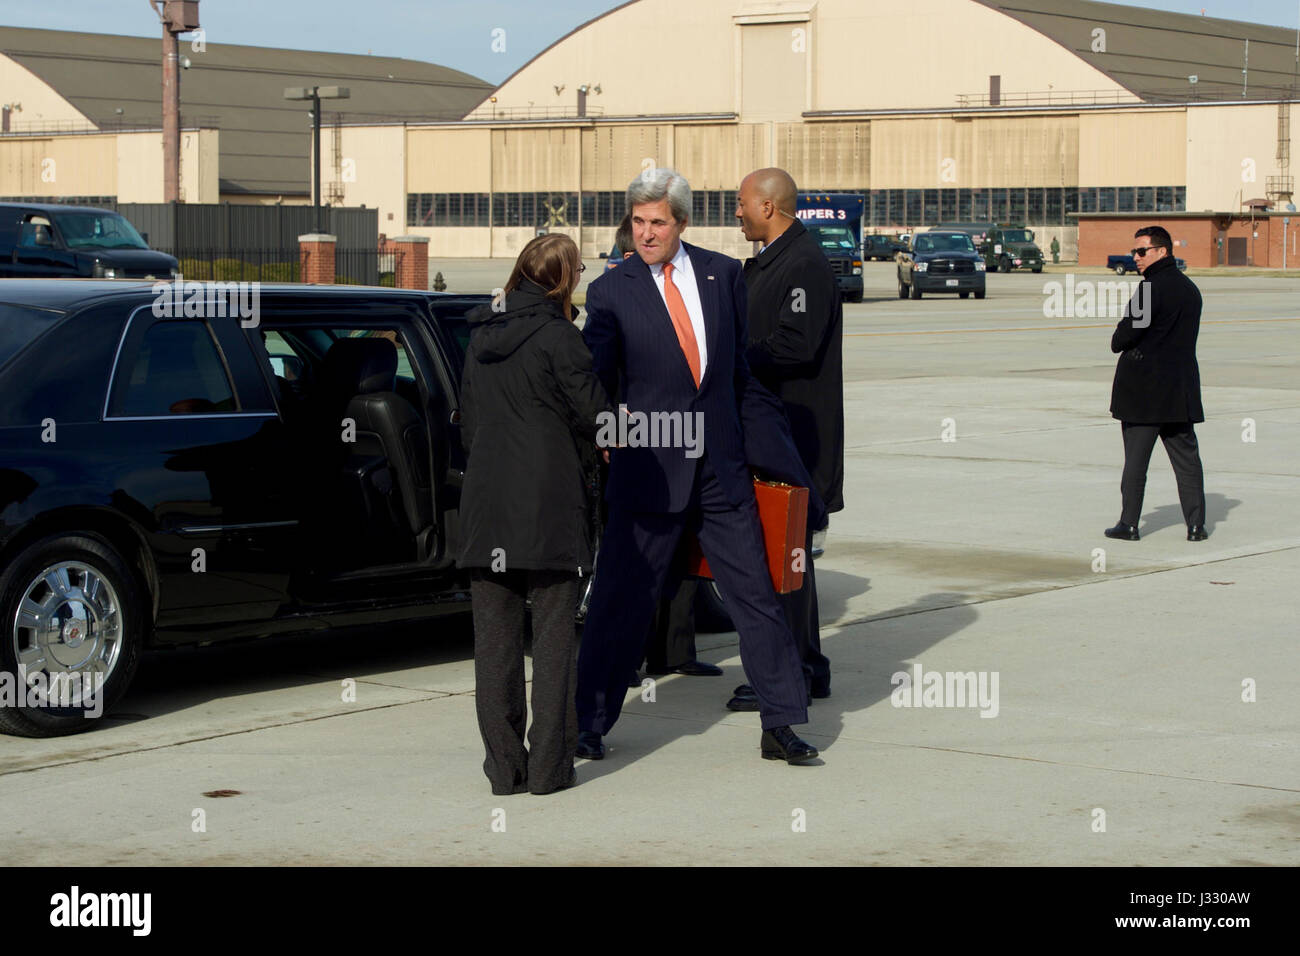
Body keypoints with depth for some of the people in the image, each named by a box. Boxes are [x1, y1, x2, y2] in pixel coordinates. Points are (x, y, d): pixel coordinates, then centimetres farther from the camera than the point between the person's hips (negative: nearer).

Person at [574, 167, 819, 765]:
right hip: (648, 465, -2)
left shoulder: (723, 275, 7)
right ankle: (588, 725, 15)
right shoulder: (611, 291, -1)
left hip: (721, 466, 3)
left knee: (756, 594, 3)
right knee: (621, 598, 2)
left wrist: (747, 437, 12)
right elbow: (592, 371, -9)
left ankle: (780, 725, 11)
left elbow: (742, 361, 14)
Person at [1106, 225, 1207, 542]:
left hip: (1143, 388, -7)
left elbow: (1126, 335, -17)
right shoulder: (1190, 289, 11)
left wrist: (1117, 342, 6)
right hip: (1181, 389, 7)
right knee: (1186, 457, 8)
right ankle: (1196, 524, 5)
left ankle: (1129, 523, 3)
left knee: (1135, 459, 0)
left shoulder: (1152, 287, -15)